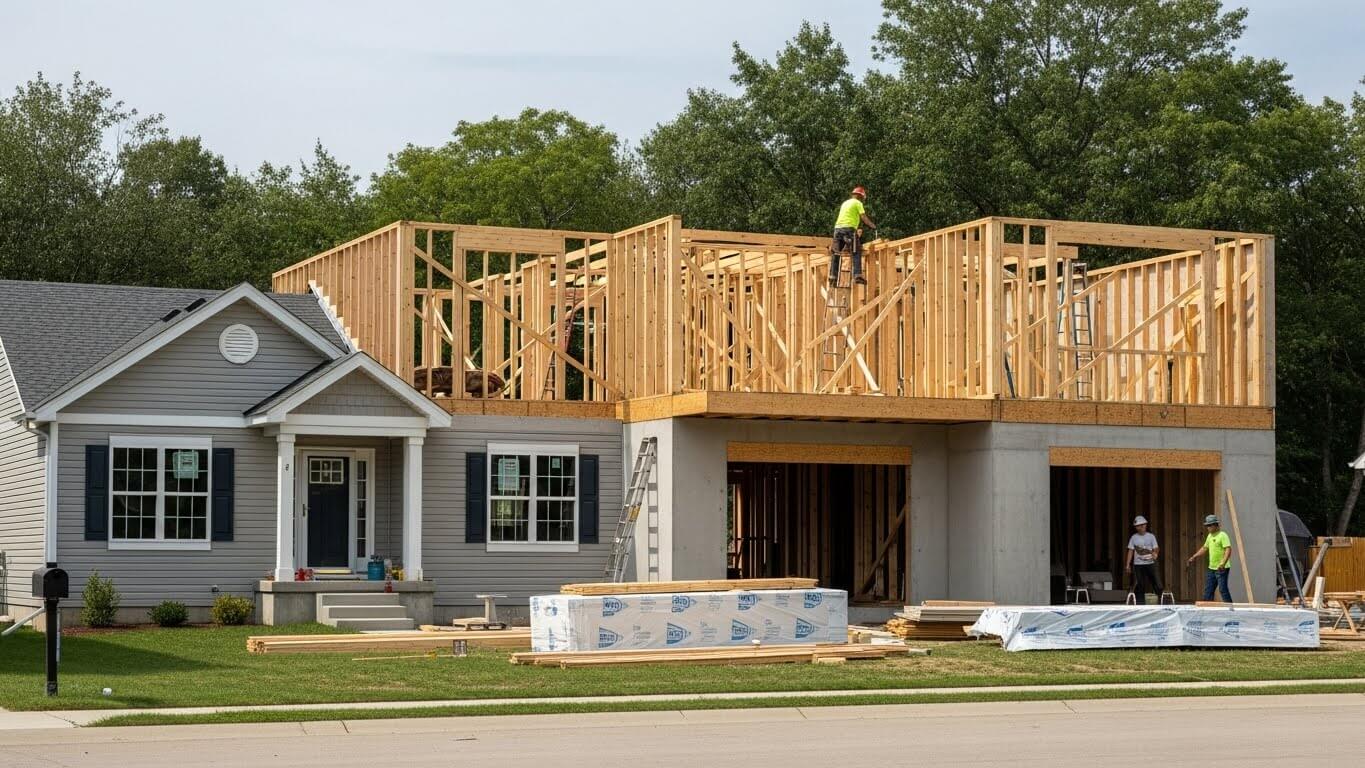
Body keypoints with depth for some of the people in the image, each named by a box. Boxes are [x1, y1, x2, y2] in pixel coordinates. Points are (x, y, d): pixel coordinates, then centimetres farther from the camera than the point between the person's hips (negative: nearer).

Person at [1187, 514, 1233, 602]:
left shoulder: (1222, 535, -13)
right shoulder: (1210, 536, 14)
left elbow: (1228, 549, -23)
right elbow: (1204, 548, 26)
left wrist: (1223, 563, -34)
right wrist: (1194, 557, 22)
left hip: (1221, 568, -9)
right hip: (1211, 568, 9)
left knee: (1223, 589, -9)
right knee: (1208, 590, 10)